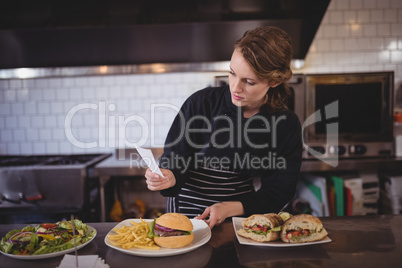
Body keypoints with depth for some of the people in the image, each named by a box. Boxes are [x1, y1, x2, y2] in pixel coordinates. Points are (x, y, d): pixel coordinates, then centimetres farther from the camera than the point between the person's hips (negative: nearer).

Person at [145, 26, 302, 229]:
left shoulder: (287, 125, -4)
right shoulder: (201, 103, -8)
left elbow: (278, 193, 0)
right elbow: (175, 163, -5)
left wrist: (230, 208, -15)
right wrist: (168, 178, -28)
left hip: (243, 216, 1)